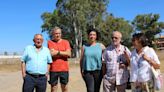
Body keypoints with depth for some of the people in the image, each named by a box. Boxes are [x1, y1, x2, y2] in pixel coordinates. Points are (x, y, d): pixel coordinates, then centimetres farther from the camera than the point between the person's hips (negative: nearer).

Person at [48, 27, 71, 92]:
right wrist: (63, 53, -8)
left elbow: (69, 54, -5)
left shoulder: (65, 42, 6)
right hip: (53, 69, -1)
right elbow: (50, 54, -10)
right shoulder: (50, 42, 3)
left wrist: (58, 52, -12)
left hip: (64, 69, 1)